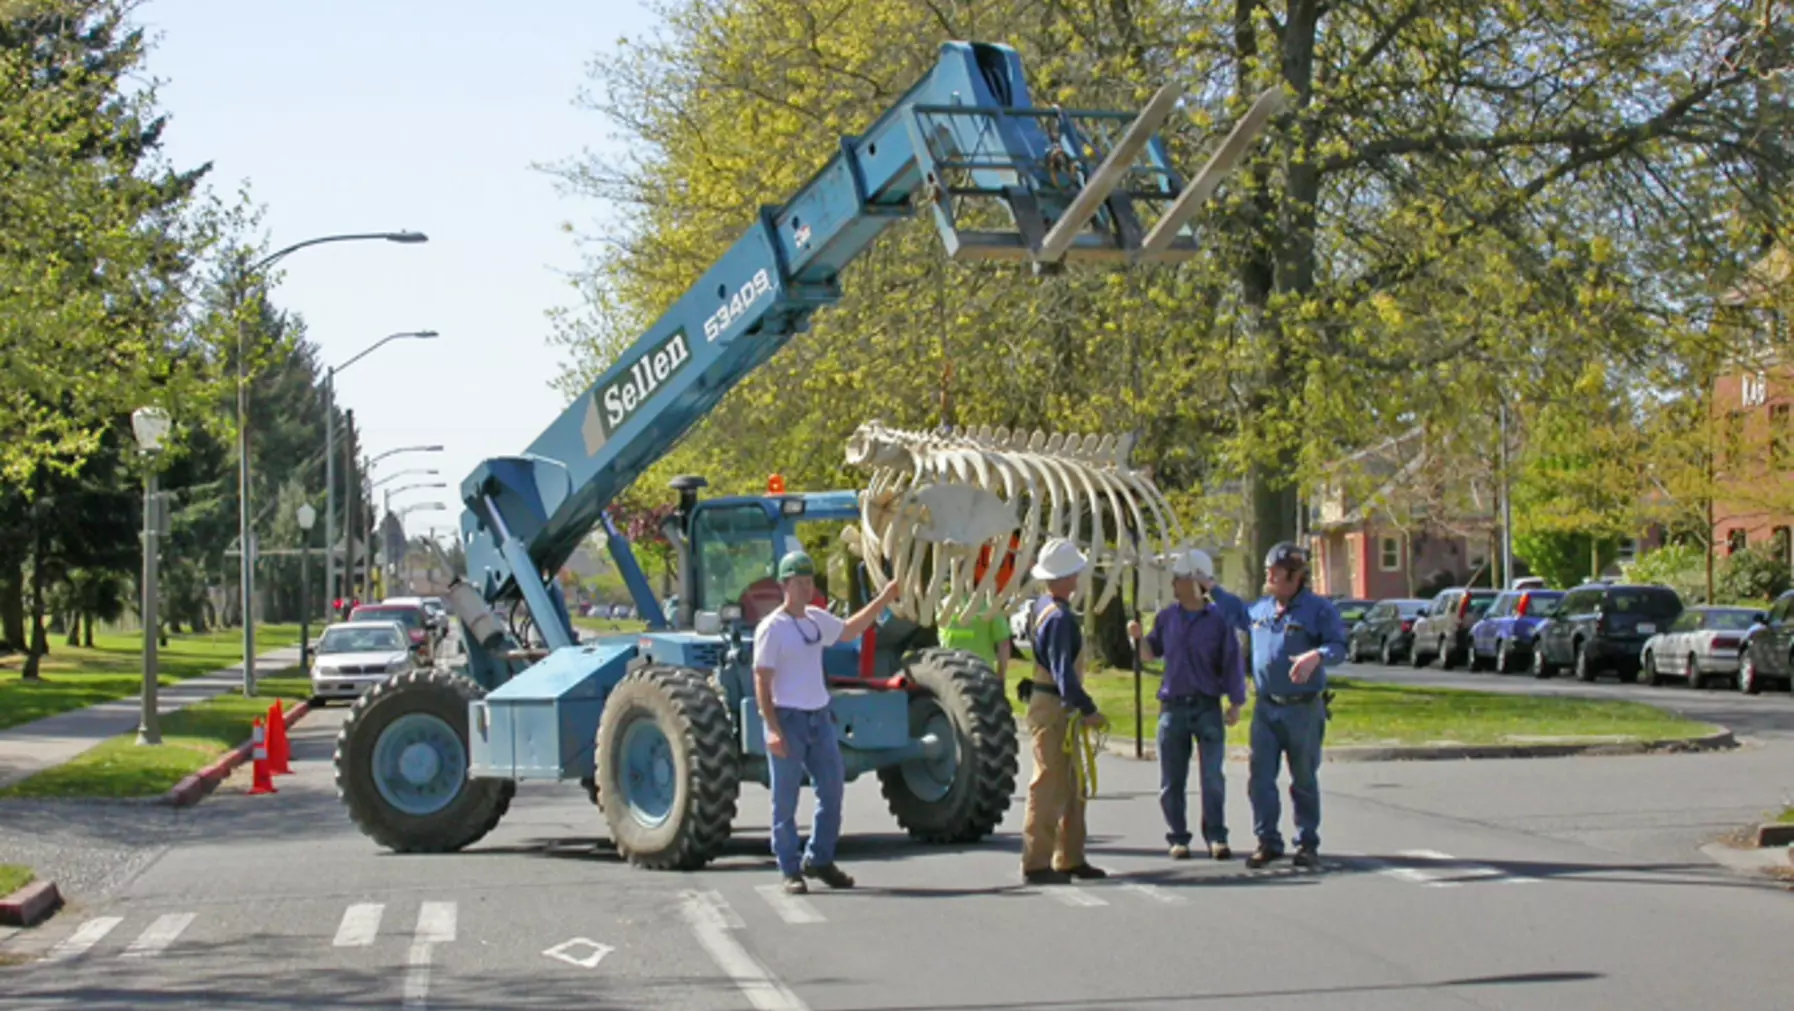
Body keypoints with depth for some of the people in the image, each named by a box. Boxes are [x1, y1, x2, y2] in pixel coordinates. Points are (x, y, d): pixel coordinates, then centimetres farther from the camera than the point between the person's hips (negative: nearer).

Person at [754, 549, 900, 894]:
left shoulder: (817, 619, 10)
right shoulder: (771, 628, -12)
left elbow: (848, 631, 30)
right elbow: (762, 682, -14)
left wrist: (882, 601, 25)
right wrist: (773, 729, -21)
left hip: (819, 717, 7)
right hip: (788, 720, -7)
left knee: (833, 789, 9)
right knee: (786, 801, 0)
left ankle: (819, 860, 22)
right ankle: (790, 871, 8)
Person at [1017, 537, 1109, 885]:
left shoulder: (1039, 606, 11)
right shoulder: (1059, 617, -19)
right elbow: (1064, 673, -24)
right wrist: (1088, 710, -22)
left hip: (1054, 708, 10)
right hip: (1054, 710, -10)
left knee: (1072, 788, 16)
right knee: (1049, 787, -6)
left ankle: (1070, 859, 23)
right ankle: (1036, 863, -3)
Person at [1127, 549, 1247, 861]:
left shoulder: (1218, 619, -3)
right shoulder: (1167, 617, 8)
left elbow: (1233, 661, 0)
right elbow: (1149, 656, 16)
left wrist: (1235, 704, -3)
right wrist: (1138, 637, -4)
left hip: (1208, 706, -3)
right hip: (1173, 706, 3)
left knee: (1213, 777, -6)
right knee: (1171, 780, 4)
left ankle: (1216, 837, 0)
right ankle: (1178, 838, 11)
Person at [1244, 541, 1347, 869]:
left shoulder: (1319, 608, -6)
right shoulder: (1260, 608, 11)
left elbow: (1339, 647, -14)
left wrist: (1317, 656, -34)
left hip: (1304, 709, -5)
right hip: (1266, 707, 5)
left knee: (1304, 780, 5)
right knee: (1260, 777, -1)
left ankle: (1307, 843, 15)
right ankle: (1267, 842, 7)